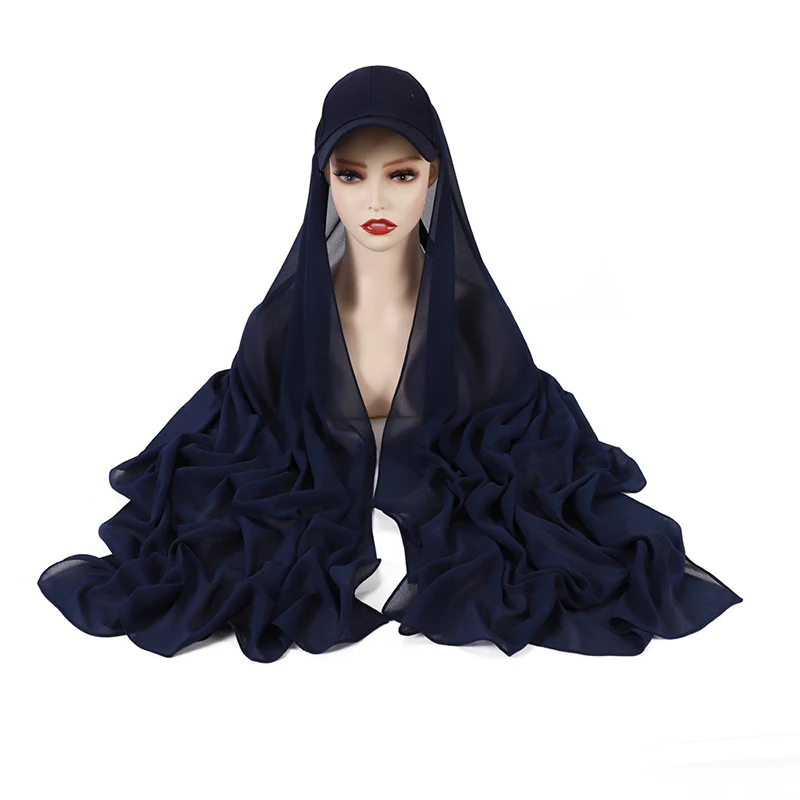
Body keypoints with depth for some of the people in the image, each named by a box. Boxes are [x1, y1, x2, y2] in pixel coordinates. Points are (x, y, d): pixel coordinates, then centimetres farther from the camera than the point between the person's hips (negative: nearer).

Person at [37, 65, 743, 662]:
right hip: (309, 563, 0)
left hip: (456, 554, 0)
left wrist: (643, 556, -9)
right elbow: (235, 462, -1)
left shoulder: (474, 312, -12)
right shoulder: (285, 317, -10)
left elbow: (535, 453, -3)